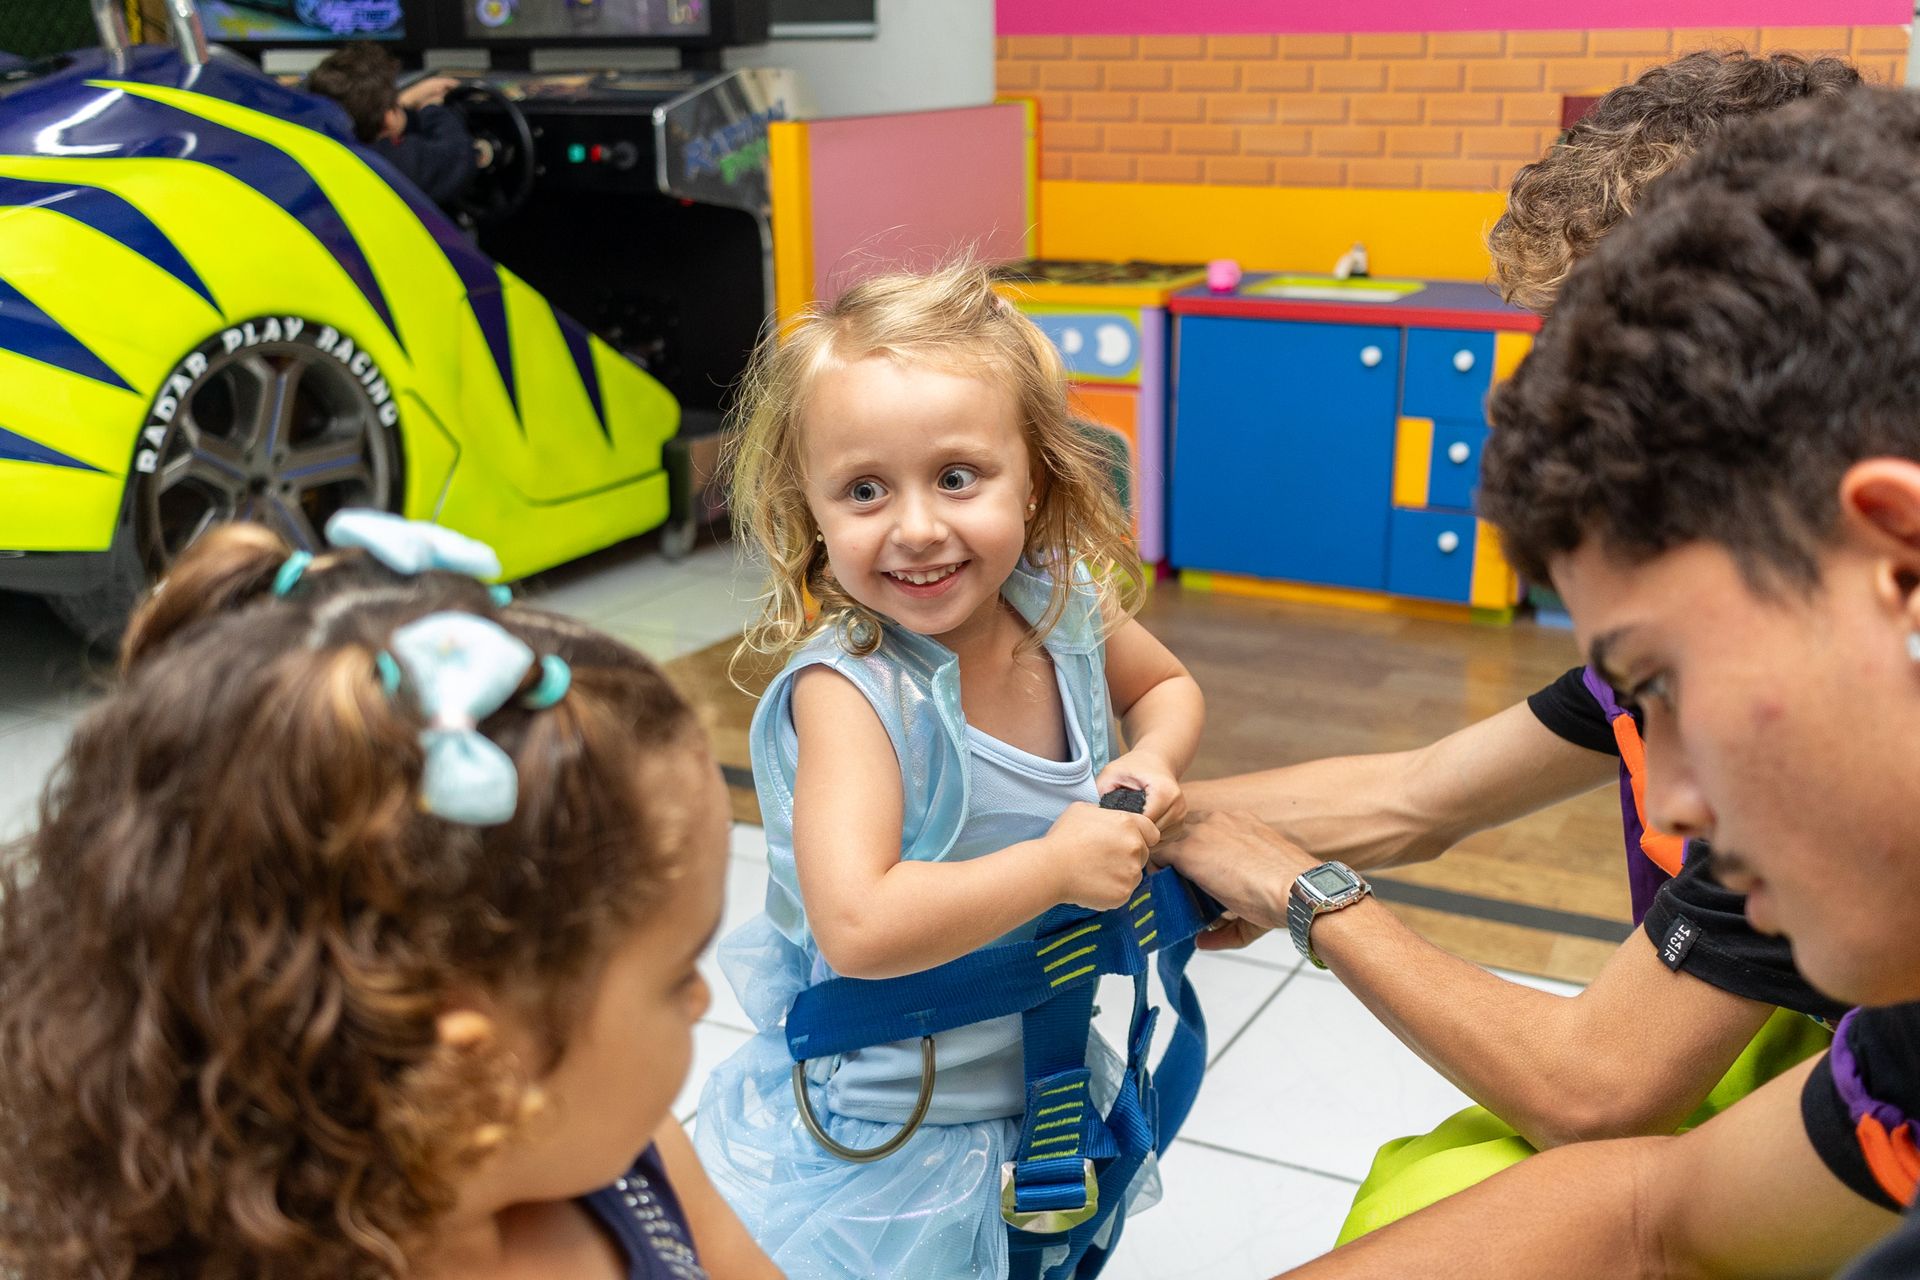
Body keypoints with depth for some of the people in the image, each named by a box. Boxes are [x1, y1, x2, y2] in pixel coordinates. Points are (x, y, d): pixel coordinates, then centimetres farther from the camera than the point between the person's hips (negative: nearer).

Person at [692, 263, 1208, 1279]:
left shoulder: (1067, 610, -11)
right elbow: (858, 927, -39)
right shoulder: (846, 690, -29)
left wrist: (1153, 761, -10)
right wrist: (1060, 864, -31)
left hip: (1043, 1083, 6)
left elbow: (1166, 685, 12)